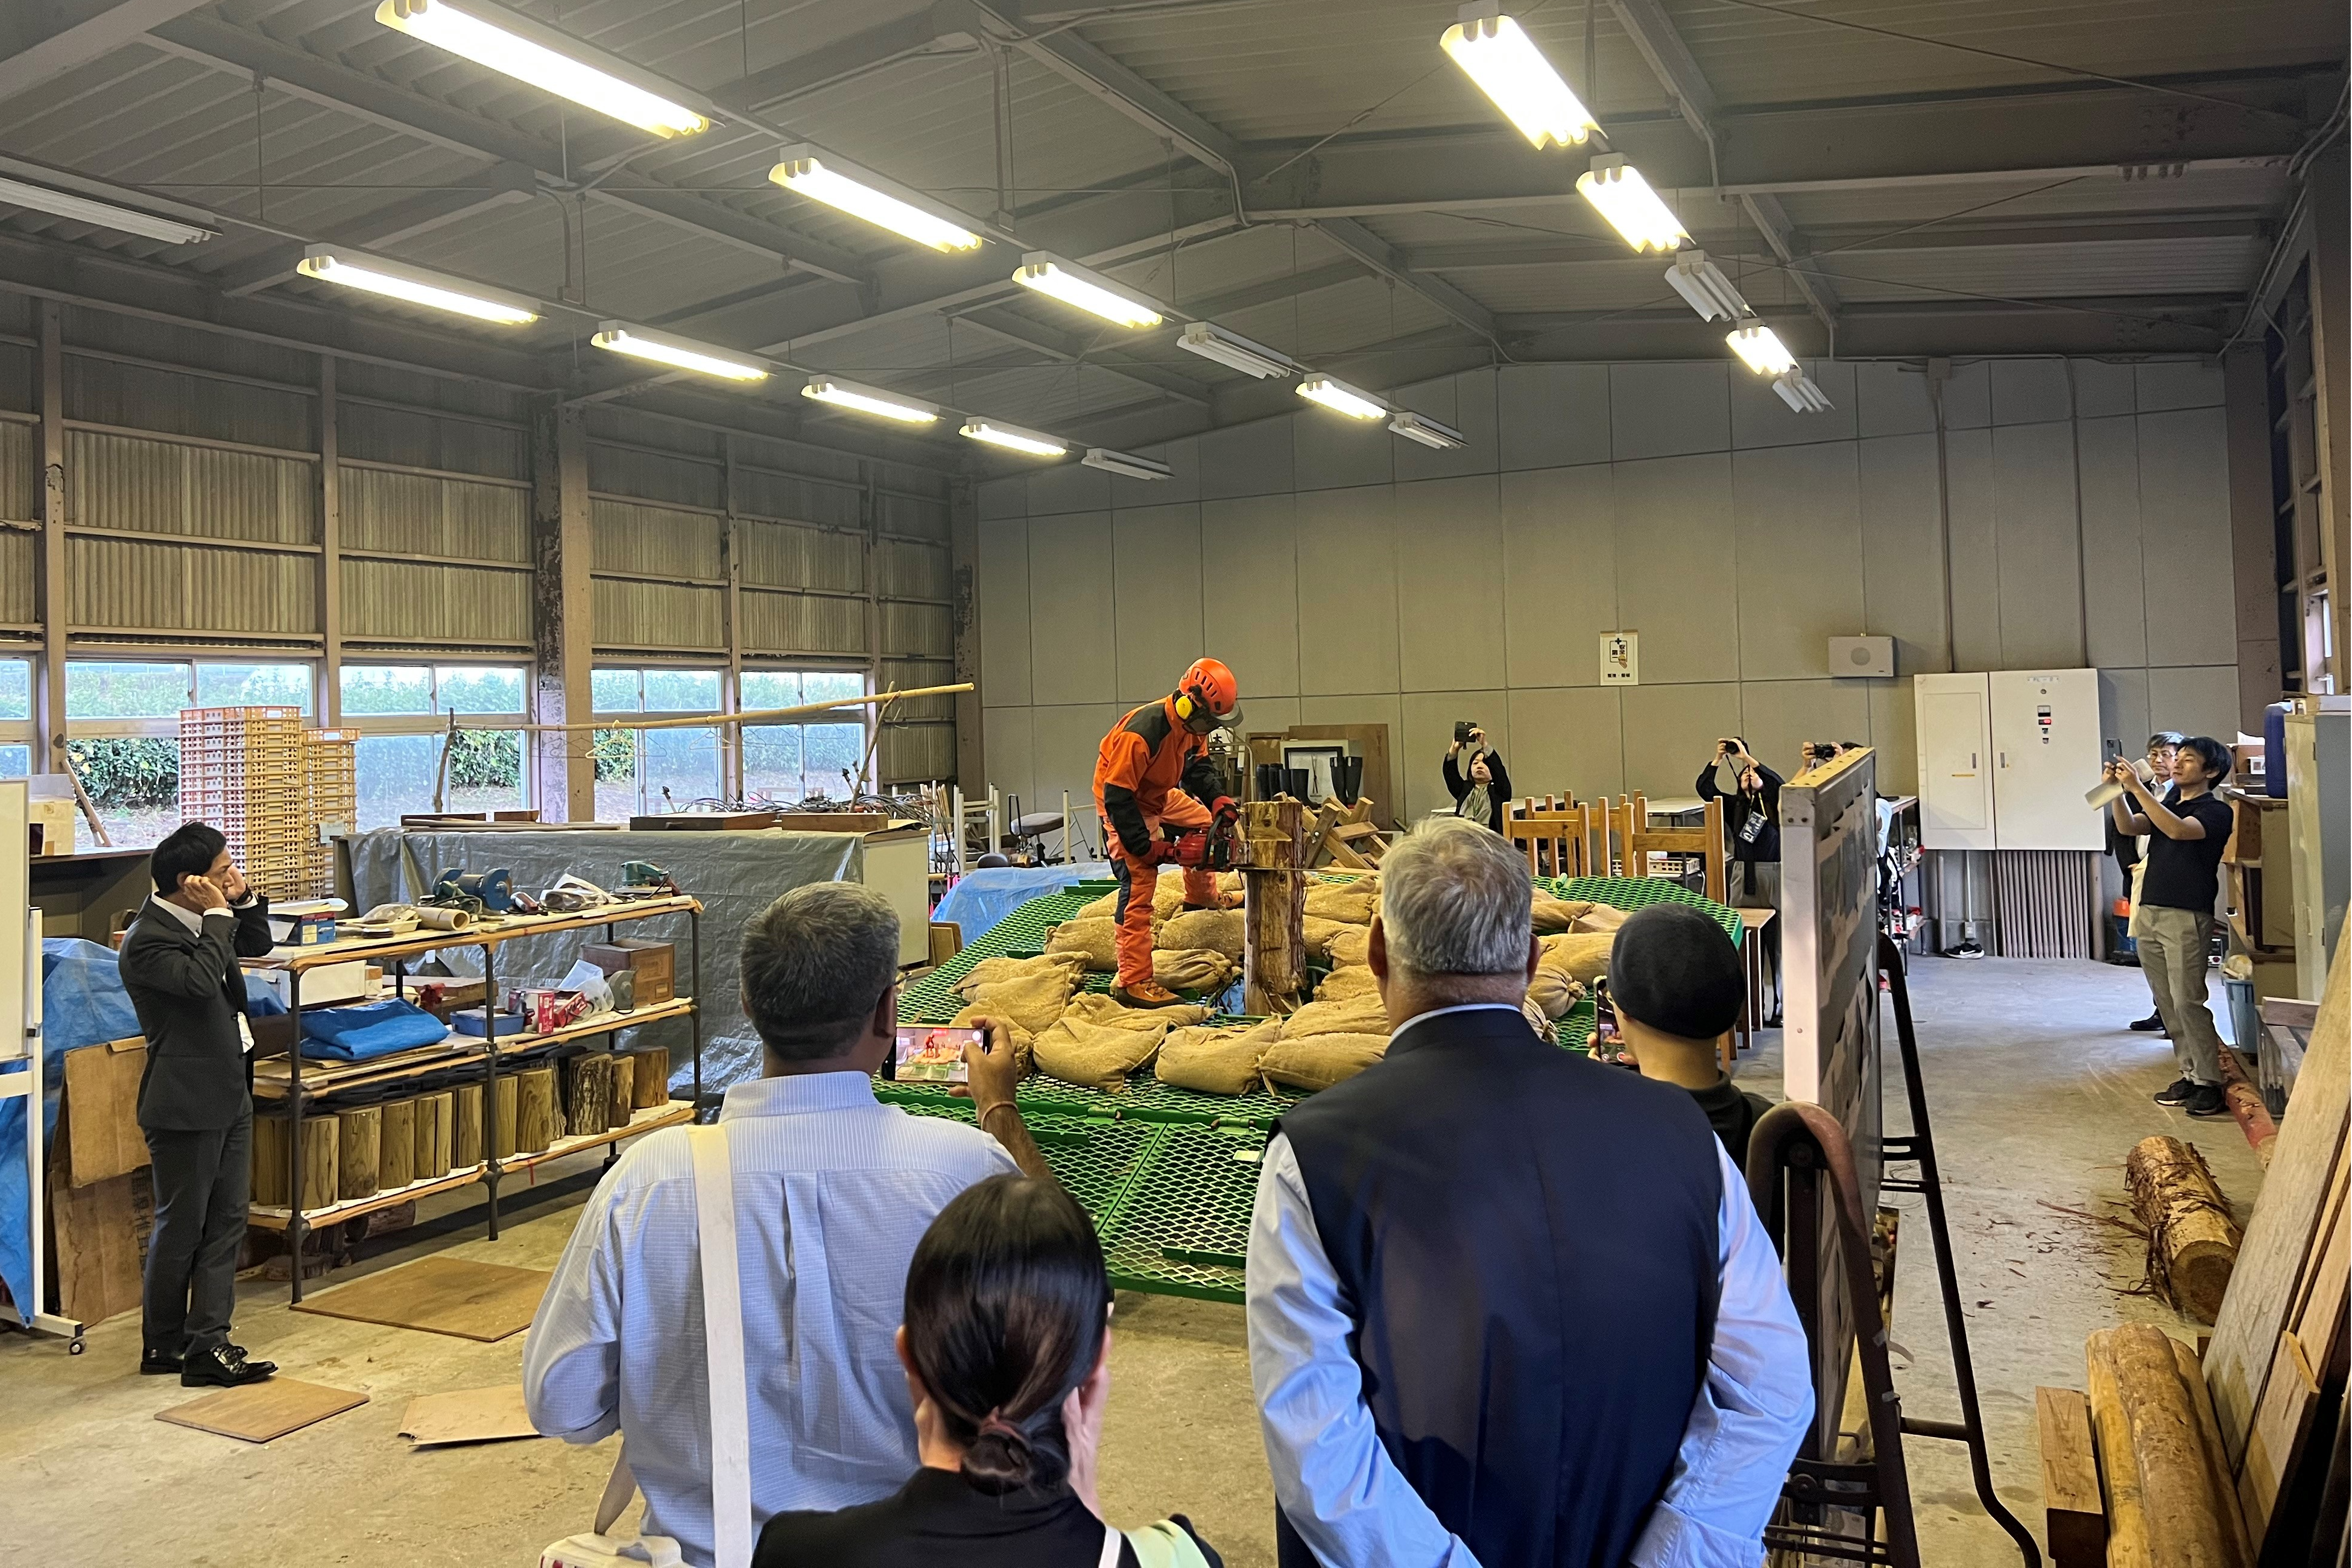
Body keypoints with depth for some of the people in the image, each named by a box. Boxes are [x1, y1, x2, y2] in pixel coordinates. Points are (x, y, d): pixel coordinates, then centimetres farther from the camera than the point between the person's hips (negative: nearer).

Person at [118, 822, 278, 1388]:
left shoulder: (202, 921, 7)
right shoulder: (148, 940, -19)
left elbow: (257, 944, 22)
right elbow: (202, 981, -32)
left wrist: (243, 898, 4)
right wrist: (218, 915, -23)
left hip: (229, 1094, 9)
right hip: (185, 1106, -9)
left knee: (227, 1221, 8)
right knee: (181, 1228, 5)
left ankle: (208, 1344, 12)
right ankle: (163, 1347, 21)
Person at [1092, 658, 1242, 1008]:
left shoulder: (1192, 725, -12)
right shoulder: (1141, 733, -38)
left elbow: (1198, 766, 4)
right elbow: (1117, 797, -33)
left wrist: (1218, 800, -14)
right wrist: (1145, 846, -31)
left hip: (1162, 797, 9)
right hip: (1124, 806, -9)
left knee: (1206, 824, 24)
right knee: (1139, 888, -16)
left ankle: (1202, 899, 47)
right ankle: (1132, 982, -17)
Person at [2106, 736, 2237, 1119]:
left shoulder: (2215, 810, -4)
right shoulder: (2167, 805, 19)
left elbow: (2178, 829, -24)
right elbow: (2128, 826, 5)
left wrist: (2137, 788, -27)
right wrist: (2117, 790, -11)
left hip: (2186, 917, -8)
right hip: (2149, 914, 8)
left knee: (2188, 1002, -10)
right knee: (2167, 1004, 10)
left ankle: (2209, 1084, -4)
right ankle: (2189, 1074, 17)